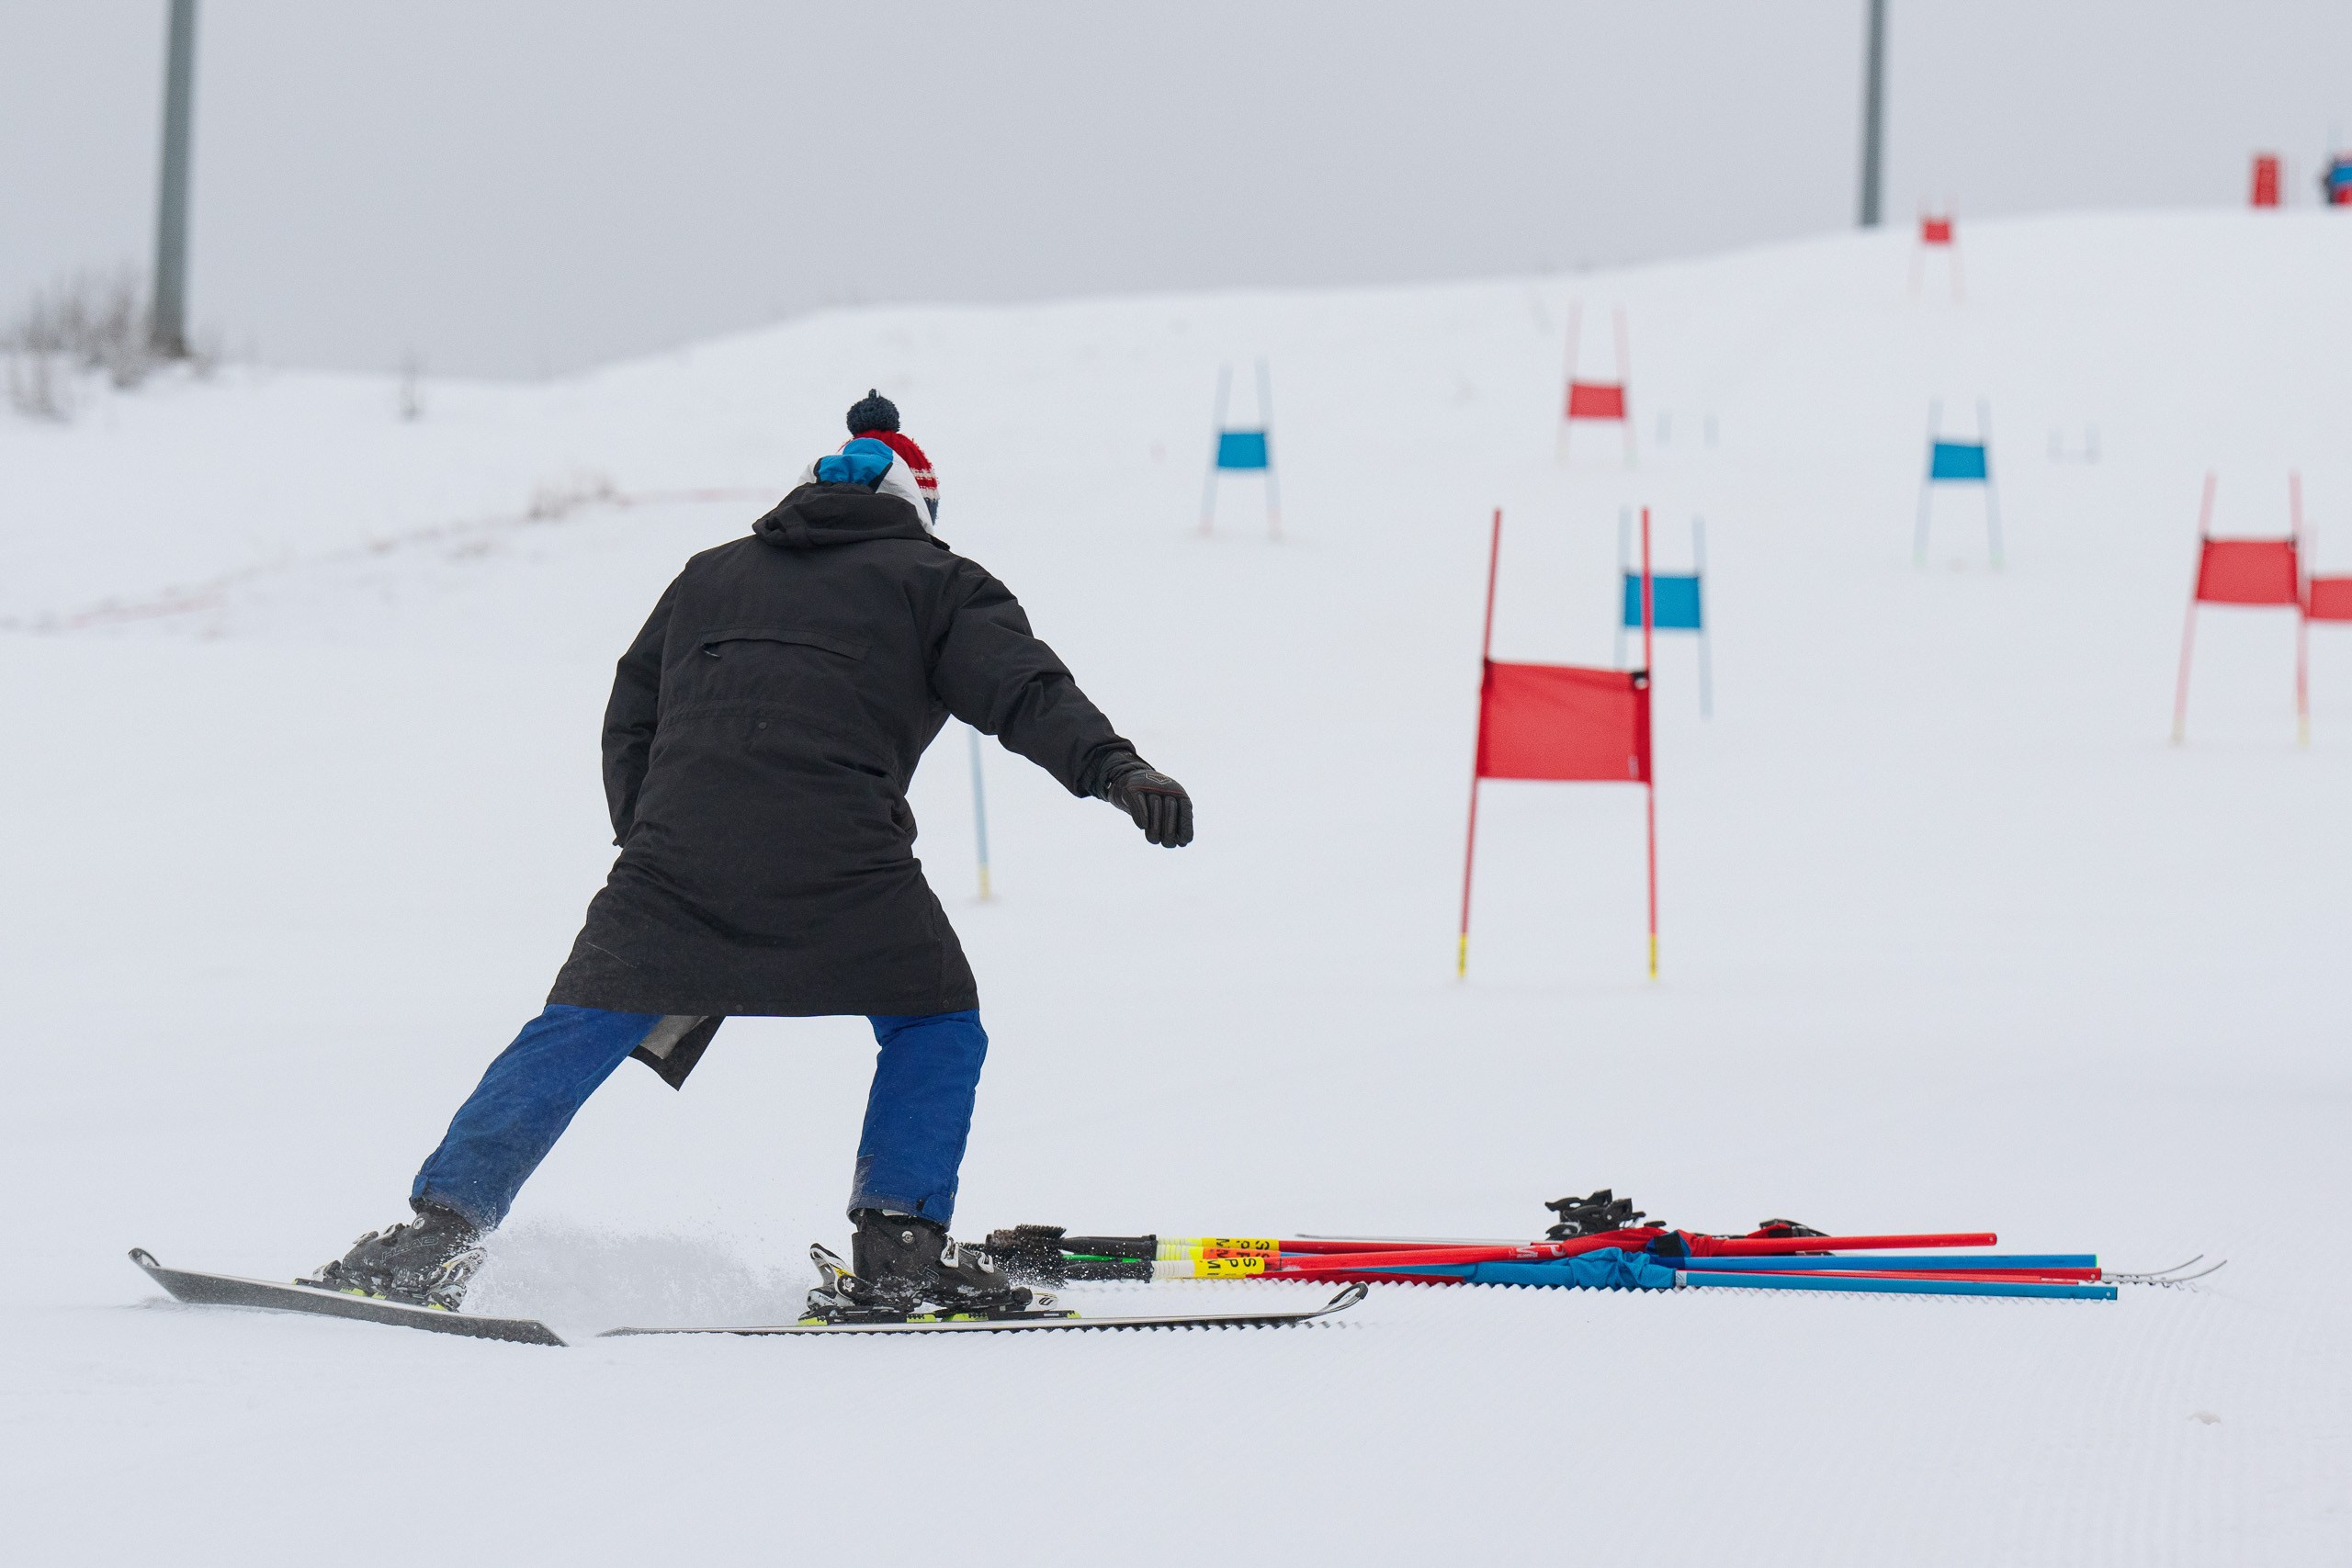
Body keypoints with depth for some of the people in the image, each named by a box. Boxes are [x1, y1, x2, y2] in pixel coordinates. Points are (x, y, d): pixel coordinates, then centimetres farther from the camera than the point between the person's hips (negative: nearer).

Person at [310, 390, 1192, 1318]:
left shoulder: (710, 576, 30)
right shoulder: (930, 581, 18)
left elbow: (629, 722, 27)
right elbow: (1023, 688, 1)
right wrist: (1112, 767, -10)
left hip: (675, 854, 3)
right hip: (842, 860, -3)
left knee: (575, 1035, 10)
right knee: (936, 1023, 16)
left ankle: (441, 1227, 1)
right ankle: (900, 1251, 5)